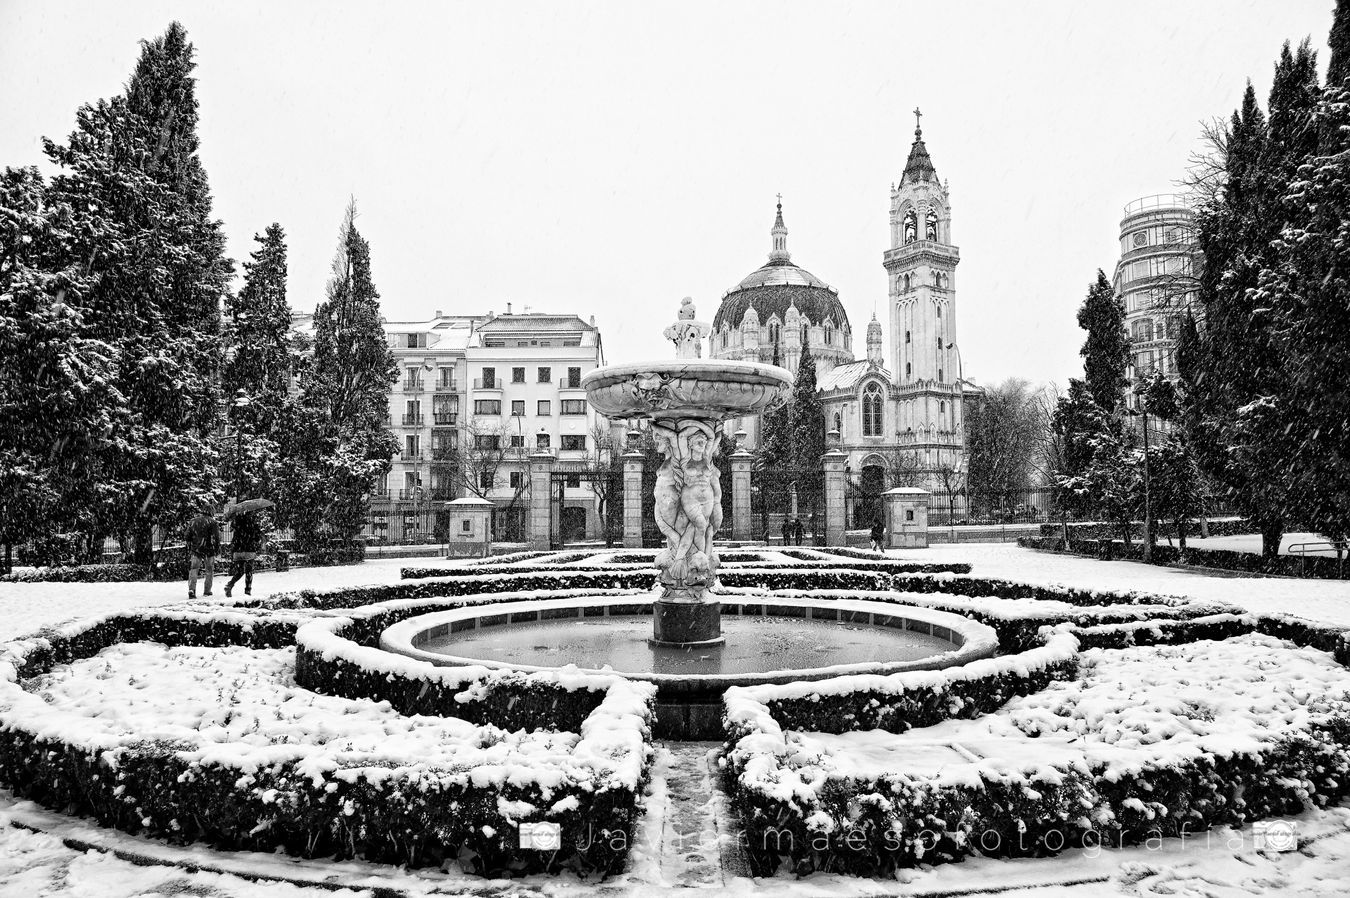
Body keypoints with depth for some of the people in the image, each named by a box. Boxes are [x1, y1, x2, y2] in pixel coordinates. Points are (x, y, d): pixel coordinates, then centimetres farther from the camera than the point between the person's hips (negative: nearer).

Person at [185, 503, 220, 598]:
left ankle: (191, 590, -13)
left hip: (195, 550, 2)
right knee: (209, 570, 12)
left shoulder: (192, 521, 4)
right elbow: (216, 537, -11)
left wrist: (190, 547, 23)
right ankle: (207, 591, 16)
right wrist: (217, 548, 1)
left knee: (193, 570, 4)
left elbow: (187, 537, 10)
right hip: (209, 550, -2)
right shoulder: (212, 521, -8)